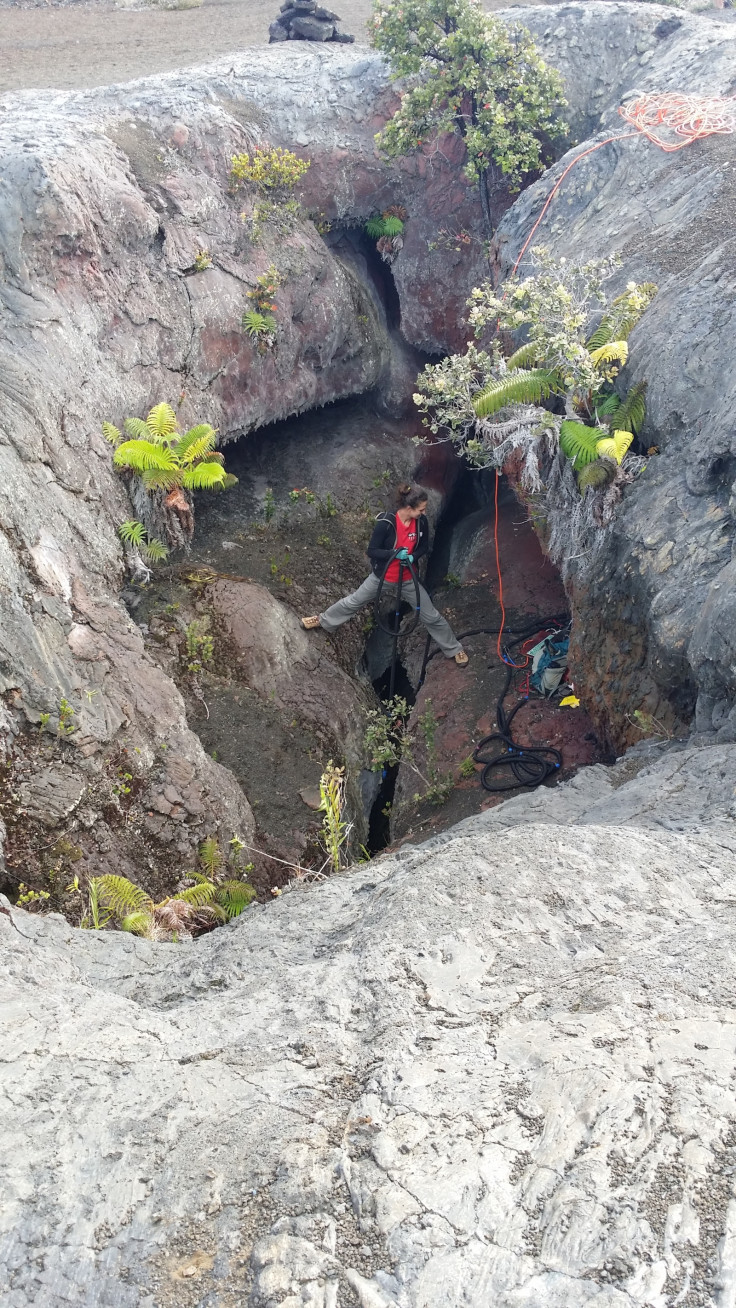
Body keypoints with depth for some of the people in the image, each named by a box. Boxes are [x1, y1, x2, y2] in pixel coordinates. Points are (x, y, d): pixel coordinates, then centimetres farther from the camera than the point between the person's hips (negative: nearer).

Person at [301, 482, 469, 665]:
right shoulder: (385, 523, -26)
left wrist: (413, 557, -20)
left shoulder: (421, 522, -13)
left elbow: (424, 546, 2)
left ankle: (454, 649, 26)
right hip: (382, 578, -2)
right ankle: (324, 620, 42)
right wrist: (395, 553, -35)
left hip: (408, 580, 3)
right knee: (352, 603, 17)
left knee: (432, 617, 8)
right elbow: (371, 551, -20)